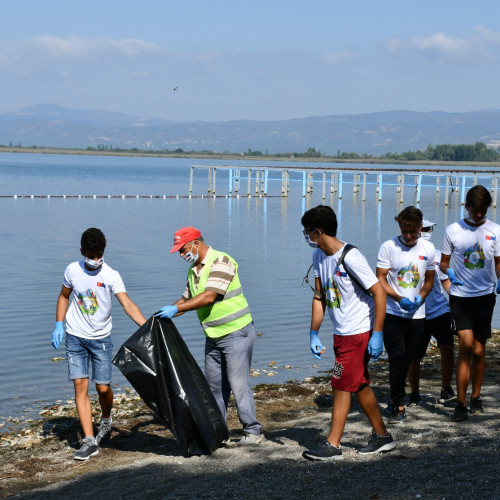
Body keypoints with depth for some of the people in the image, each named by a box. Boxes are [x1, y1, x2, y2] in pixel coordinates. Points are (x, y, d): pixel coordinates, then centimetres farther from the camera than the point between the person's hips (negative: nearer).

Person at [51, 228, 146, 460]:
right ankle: (89, 440, -3)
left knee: (103, 387, -2)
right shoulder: (72, 270, -4)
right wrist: (59, 324, 2)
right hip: (75, 337, 2)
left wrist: (146, 326, -37)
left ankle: (106, 420, 32)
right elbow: (64, 296, 13)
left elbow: (127, 304, -23)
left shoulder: (111, 275, -13)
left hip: (101, 338, -2)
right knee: (80, 385, -6)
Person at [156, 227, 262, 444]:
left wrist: (176, 309, -26)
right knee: (214, 384, 11)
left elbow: (209, 297, -26)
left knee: (238, 383, -7)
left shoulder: (220, 262, -18)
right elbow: (187, 298, 19)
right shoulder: (193, 270, 11)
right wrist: (166, 312, 4)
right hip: (213, 336, 9)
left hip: (236, 332, -9)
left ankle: (252, 431, 3)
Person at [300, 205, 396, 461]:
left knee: (341, 385, -5)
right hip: (341, 333, 9)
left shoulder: (350, 257, -21)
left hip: (359, 332, -9)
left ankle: (332, 445, 3)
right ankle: (382, 436, 28)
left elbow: (379, 292, -20)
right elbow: (320, 296, 11)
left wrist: (377, 334, -21)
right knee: (359, 385, 15)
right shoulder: (319, 256, 4)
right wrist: (314, 333, 6)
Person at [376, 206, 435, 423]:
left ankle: (394, 402, 25)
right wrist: (399, 298, -21)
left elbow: (429, 280, 14)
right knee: (397, 357, -10)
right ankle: (399, 404, -1)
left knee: (407, 360, 9)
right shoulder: (388, 247, -6)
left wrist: (420, 297, -6)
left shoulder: (428, 249, 5)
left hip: (417, 314, 3)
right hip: (393, 313, -3)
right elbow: (380, 279, -7)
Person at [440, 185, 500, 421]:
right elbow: (444, 262, 8)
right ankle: (460, 402, -8)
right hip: (460, 295, -1)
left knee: (478, 351, 6)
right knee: (466, 345, -14)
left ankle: (476, 396, 26)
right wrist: (449, 272, -14)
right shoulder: (453, 230, 1)